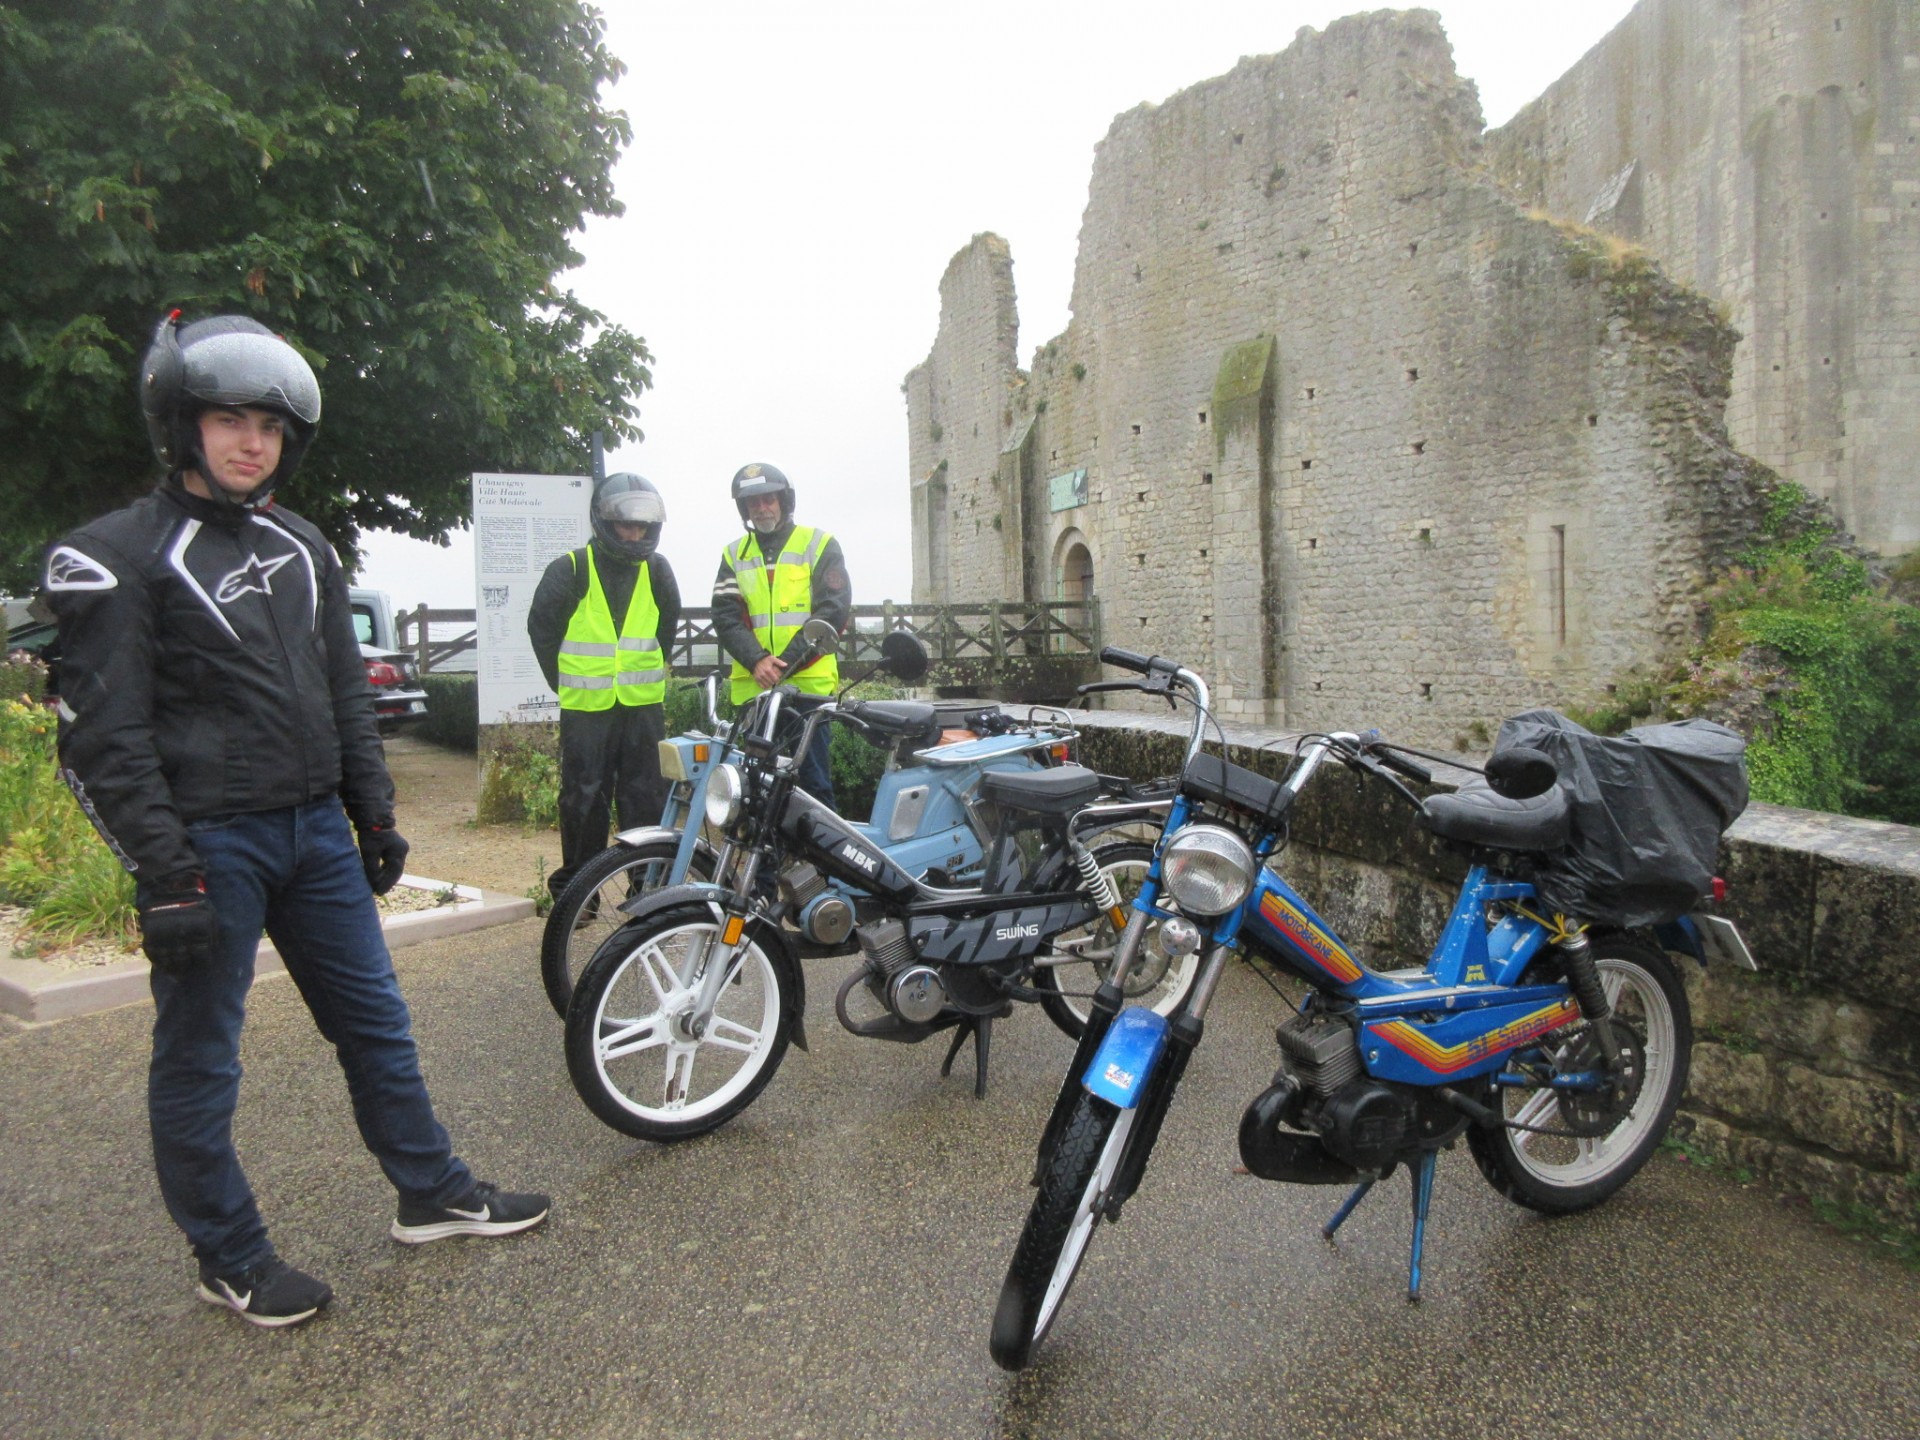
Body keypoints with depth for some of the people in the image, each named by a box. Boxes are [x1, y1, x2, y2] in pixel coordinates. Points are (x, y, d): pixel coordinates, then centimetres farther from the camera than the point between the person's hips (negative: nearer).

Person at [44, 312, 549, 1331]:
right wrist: (161, 876, -17)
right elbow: (102, 739, -13)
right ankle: (230, 1258, 24)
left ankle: (431, 1194, 29)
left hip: (316, 829, 7)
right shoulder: (119, 557, -8)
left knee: (375, 1021, 14)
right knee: (198, 1061, 8)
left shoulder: (303, 550, 12)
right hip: (209, 845, -6)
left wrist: (374, 816, 13)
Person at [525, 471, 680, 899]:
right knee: (584, 796, 3)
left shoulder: (656, 570, 6)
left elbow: (669, 624, 20)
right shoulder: (571, 569, -4)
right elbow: (541, 625, 3)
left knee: (645, 797, 5)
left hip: (644, 704, 3)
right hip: (585, 707, -2)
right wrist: (565, 682, 6)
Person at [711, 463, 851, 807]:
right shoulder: (734, 556, 15)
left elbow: (833, 610, -4)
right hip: (753, 687, 3)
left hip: (809, 684, -3)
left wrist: (785, 662, -14)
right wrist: (757, 661, -15)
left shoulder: (819, 545, 6)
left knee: (813, 782, -3)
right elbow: (726, 616, 4)